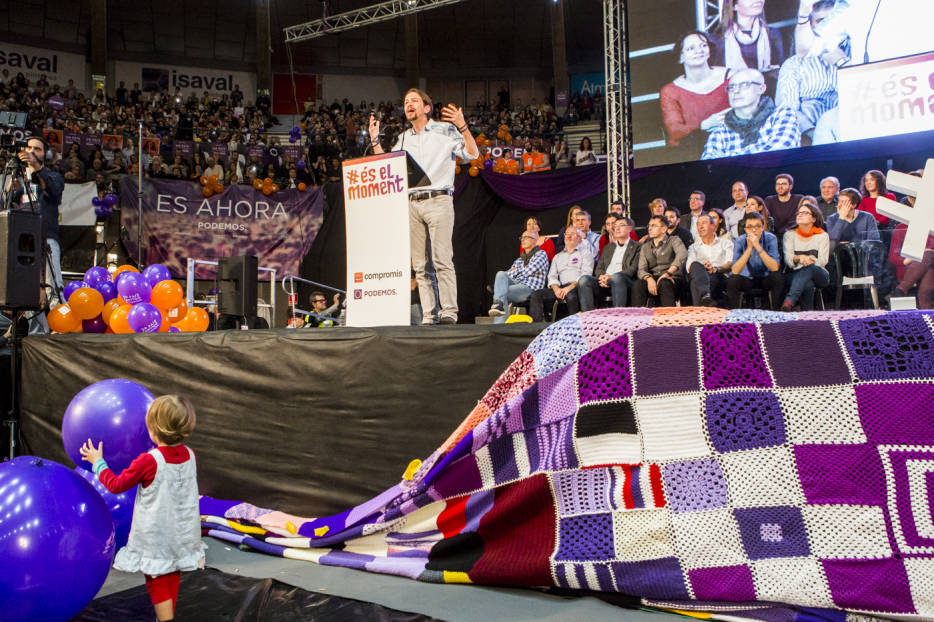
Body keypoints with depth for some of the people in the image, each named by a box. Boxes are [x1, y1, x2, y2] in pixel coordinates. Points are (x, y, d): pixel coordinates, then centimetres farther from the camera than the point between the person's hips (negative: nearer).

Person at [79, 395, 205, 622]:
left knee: (158, 583, 6)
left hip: (157, 539, -6)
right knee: (171, 579, 21)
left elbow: (116, 485, -11)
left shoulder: (148, 461, -23)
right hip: (181, 533, 6)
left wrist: (98, 462, 3)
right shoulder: (189, 456, -6)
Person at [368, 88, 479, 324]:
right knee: (420, 265, 0)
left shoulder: (445, 130, 8)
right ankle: (428, 316, 2)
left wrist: (462, 126, -13)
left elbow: (473, 154, -1)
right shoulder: (403, 139, 21)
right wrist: (375, 140, 16)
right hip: (412, 204, 5)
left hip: (438, 200, -5)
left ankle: (449, 312, -13)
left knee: (442, 259, -14)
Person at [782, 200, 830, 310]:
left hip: (819, 276, -1)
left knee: (809, 268, -39)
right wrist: (799, 258, -26)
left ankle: (789, 301, -58)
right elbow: (788, 259, -3)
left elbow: (823, 261, -4)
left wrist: (806, 259, -23)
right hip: (796, 275, 1)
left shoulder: (822, 235, 9)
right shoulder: (790, 234, 12)